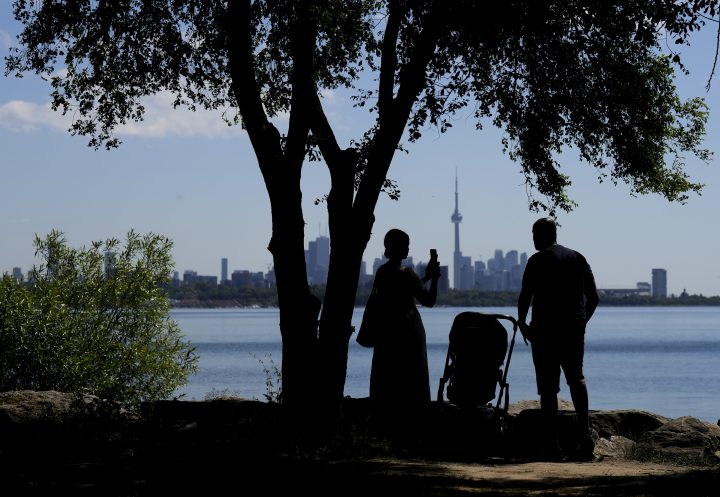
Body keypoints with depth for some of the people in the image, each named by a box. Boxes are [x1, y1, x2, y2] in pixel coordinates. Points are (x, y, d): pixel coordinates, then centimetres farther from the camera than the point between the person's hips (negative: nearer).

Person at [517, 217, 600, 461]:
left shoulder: (538, 260, -4)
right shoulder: (578, 258, 12)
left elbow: (525, 296, -10)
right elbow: (594, 297, 12)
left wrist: (522, 323, 5)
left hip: (545, 330, -5)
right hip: (574, 329, 5)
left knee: (548, 386, 1)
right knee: (576, 378, 17)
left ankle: (553, 442, 0)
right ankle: (585, 434, 2)